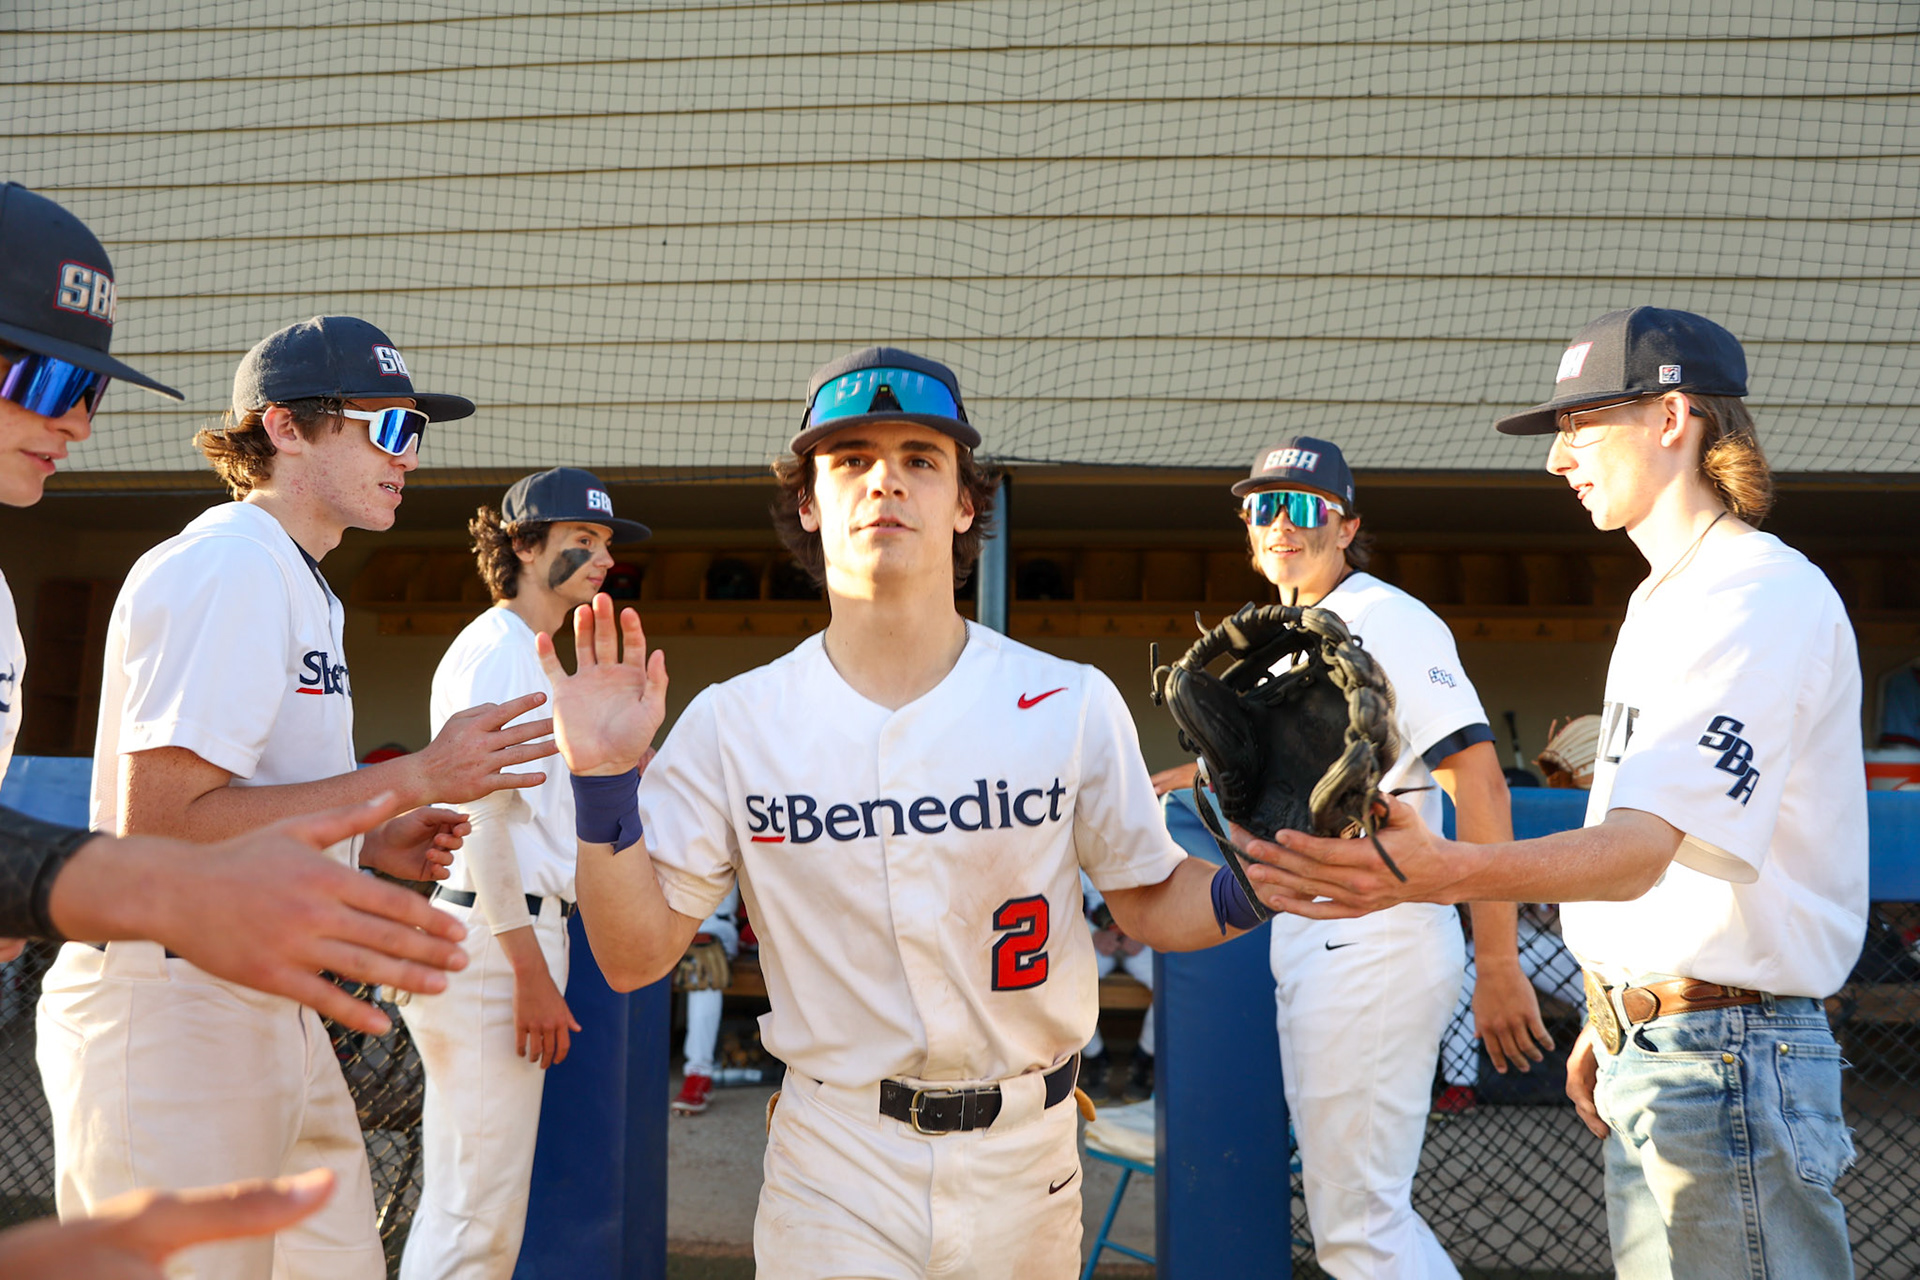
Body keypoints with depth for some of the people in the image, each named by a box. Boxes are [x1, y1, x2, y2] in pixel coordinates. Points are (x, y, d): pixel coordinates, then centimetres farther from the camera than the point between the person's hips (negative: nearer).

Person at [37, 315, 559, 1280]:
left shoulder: (298, 585, 18)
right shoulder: (228, 565, -13)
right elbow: (155, 824, -23)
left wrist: (371, 847, 6)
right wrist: (415, 778, -20)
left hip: (273, 1009, 10)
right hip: (170, 1009, -10)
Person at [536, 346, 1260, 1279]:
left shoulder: (1073, 705, -4)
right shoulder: (731, 724, -5)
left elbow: (1151, 905, 3)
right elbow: (635, 955, -6)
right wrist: (603, 782, -19)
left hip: (1026, 1158, 2)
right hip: (834, 1169, -1)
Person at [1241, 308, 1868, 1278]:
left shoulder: (1765, 595, -17)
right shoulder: (1668, 600, 17)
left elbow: (1643, 847, -29)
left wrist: (1442, 873, -43)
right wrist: (1613, 1021, 16)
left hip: (1727, 1053, -10)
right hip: (1645, 1051, 10)